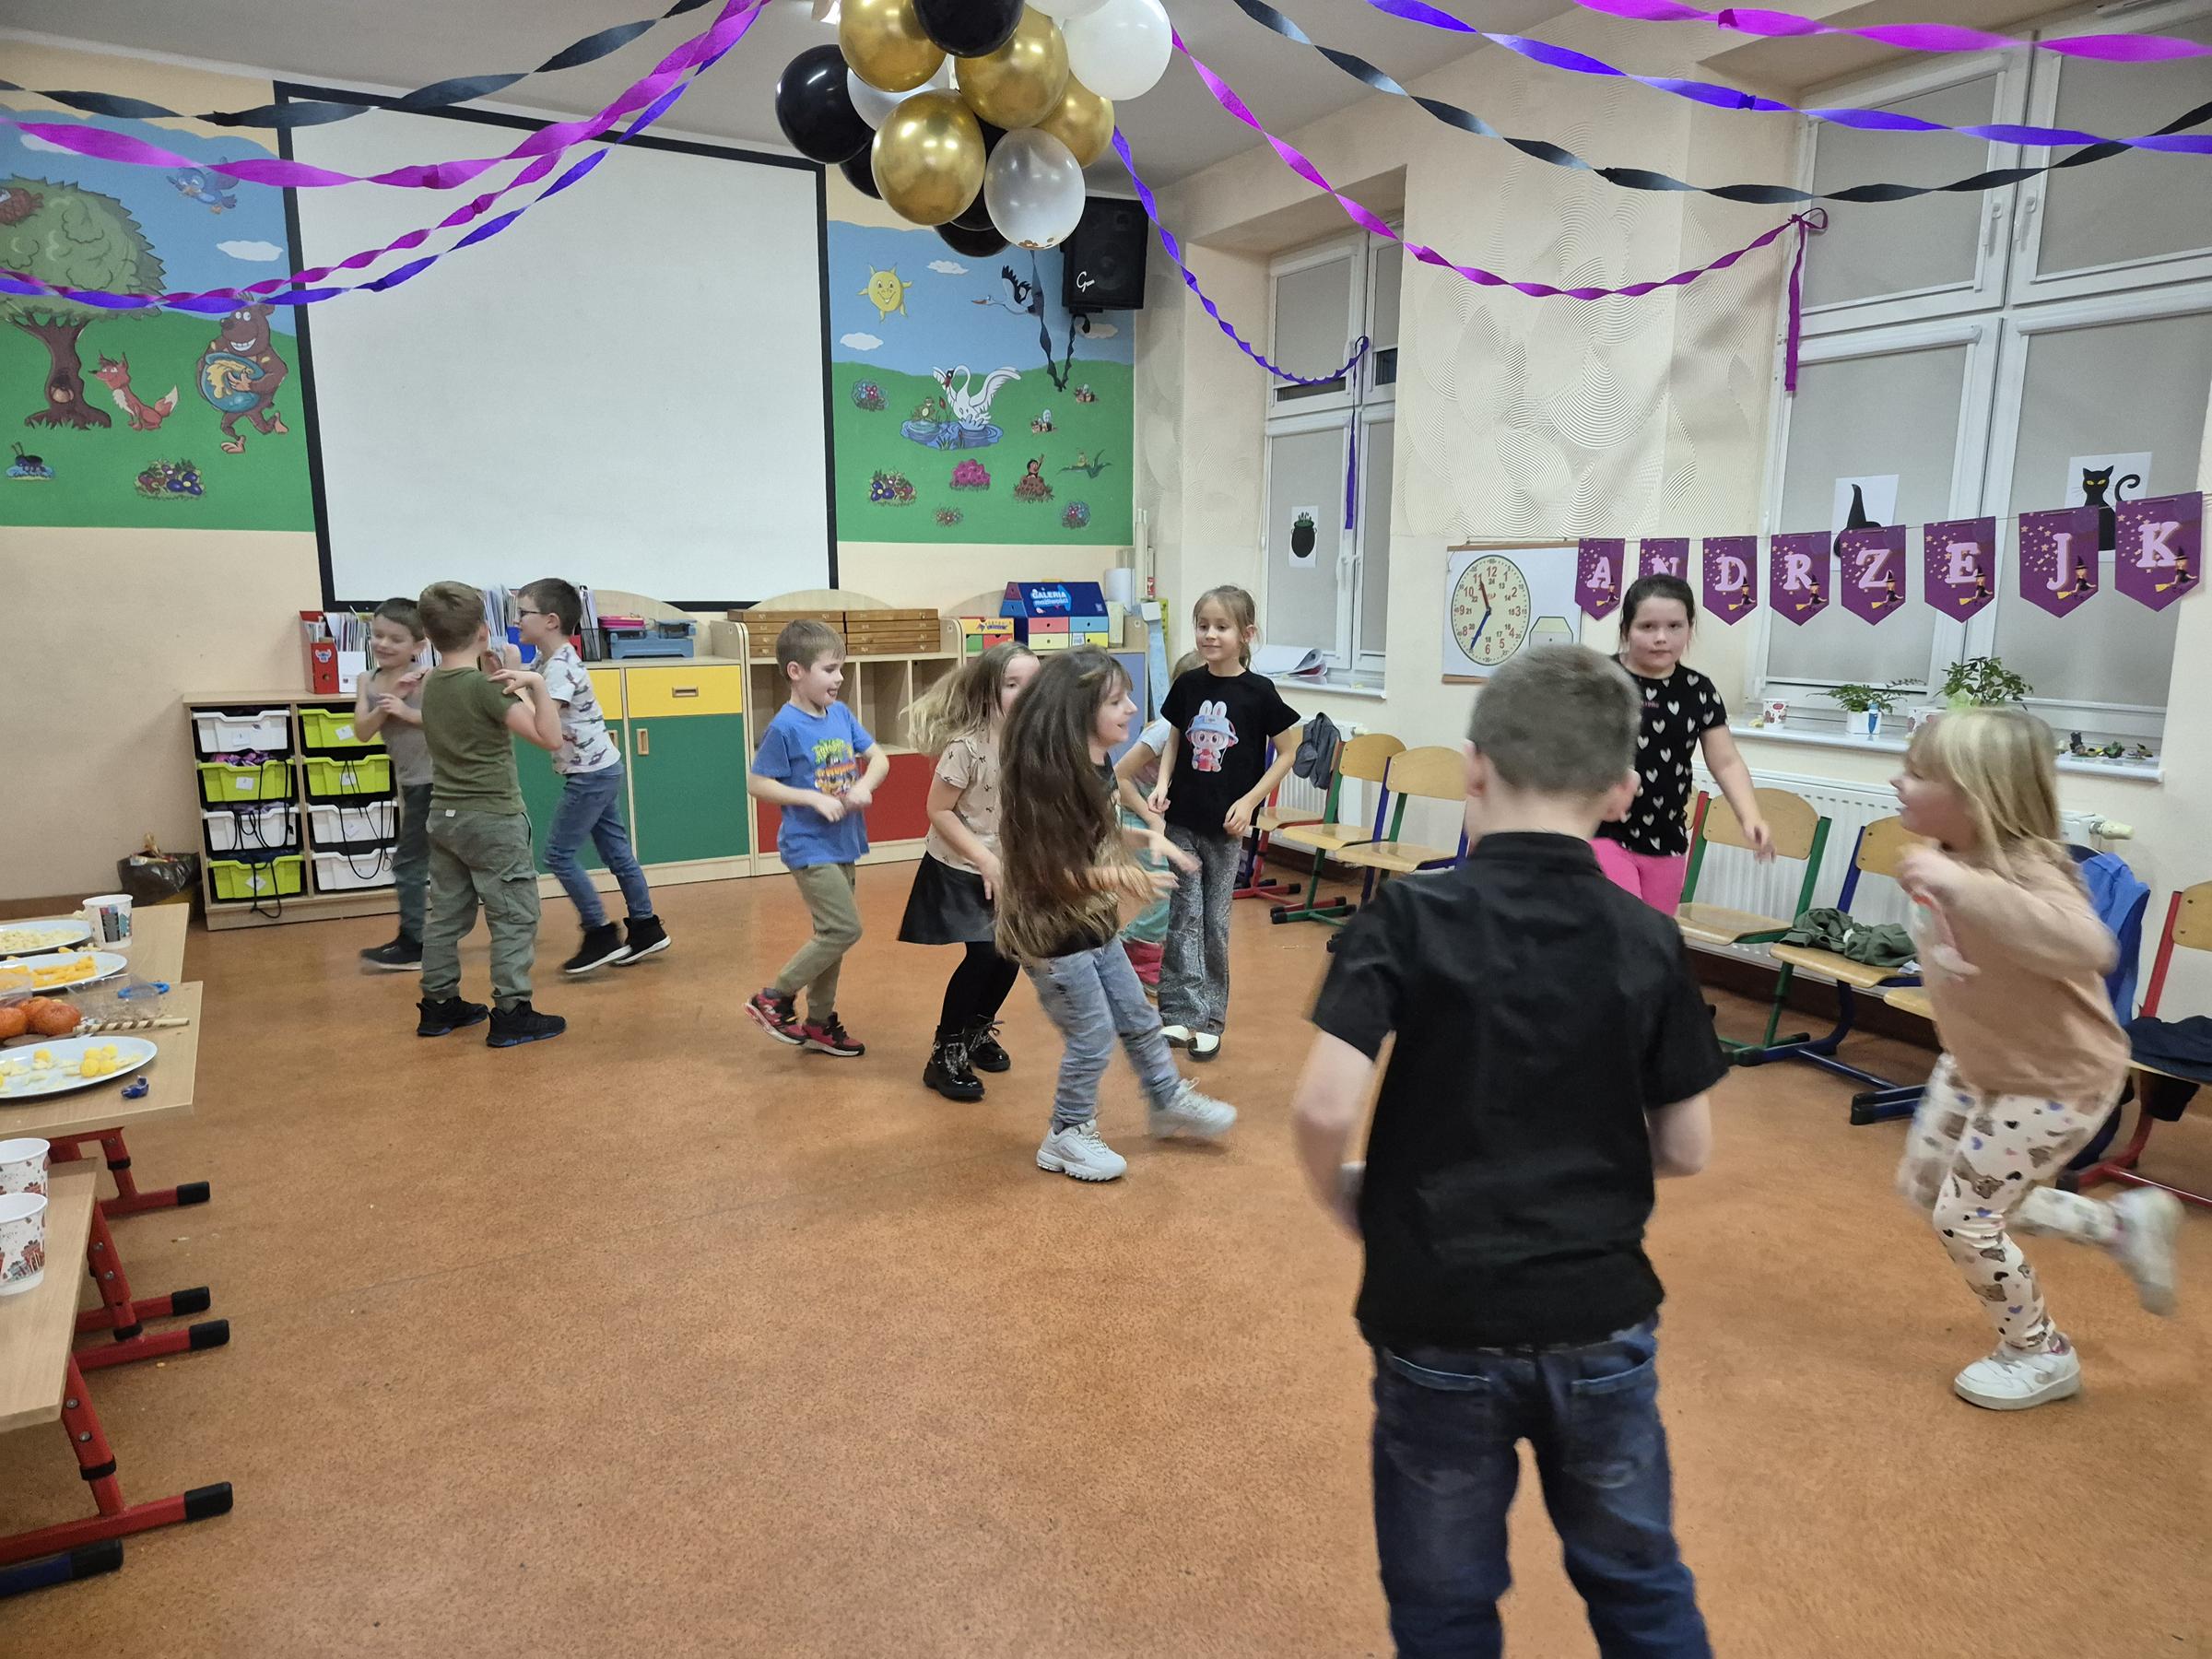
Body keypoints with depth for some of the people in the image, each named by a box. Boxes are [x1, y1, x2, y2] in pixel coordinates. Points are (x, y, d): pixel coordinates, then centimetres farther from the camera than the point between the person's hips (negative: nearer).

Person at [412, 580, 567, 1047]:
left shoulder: (429, 685, 6)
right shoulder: (486, 686, -17)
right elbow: (550, 738, -22)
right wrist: (536, 684, -28)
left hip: (444, 816, 8)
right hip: (493, 820, -8)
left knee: (447, 914, 14)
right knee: (515, 916, -1)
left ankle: (439, 1005, 22)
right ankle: (511, 1014, -1)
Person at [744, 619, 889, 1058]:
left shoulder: (841, 714, 3)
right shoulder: (785, 726, -16)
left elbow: (879, 758, 9)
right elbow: (757, 784, -13)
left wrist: (864, 785, -12)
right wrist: (814, 798, -20)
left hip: (844, 844, 8)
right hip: (810, 847, -7)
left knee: (832, 933, 14)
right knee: (844, 929, -11)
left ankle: (819, 1022, 28)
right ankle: (773, 997, 5)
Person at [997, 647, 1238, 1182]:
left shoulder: (1095, 764, 1)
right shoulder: (1048, 777, -26)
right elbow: (1050, 870, -25)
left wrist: (1146, 837, 2)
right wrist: (1121, 880, -35)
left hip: (1092, 926, 9)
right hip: (1052, 933, -9)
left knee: (1138, 1019, 20)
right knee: (1092, 1038, 3)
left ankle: (1170, 1102, 41)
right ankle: (1066, 1138, 23)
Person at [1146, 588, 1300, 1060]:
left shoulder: (1258, 691, -10)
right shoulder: (1187, 685, 0)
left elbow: (1287, 753, -3)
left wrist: (1250, 801, -10)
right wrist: (1162, 783, -4)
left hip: (1226, 825, -2)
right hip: (1182, 820, 2)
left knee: (1215, 921, 7)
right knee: (1183, 918, 4)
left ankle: (1211, 1018, 19)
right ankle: (1182, 1012, 12)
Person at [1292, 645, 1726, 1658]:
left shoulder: (1410, 916, -14)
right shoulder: (1649, 942, -5)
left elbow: (1325, 1106, -22)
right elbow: (1686, 1151, 0)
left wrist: (1343, 1197, -2)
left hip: (1440, 1322, -2)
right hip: (1602, 1318, 3)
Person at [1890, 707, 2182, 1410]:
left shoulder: (2025, 873, -35)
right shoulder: (1953, 858, -10)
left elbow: (2085, 945, -57)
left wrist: (1959, 886, -60)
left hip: (2059, 1081, -8)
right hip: (1978, 1064, 9)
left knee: (1964, 1215, -1)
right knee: (1924, 1187, 17)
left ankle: (2041, 1356, 28)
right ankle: (2123, 1223, 32)